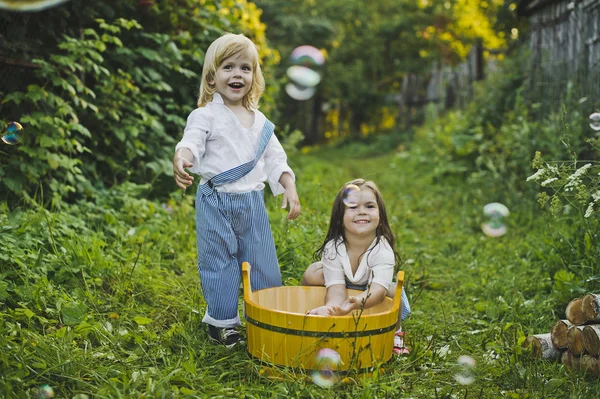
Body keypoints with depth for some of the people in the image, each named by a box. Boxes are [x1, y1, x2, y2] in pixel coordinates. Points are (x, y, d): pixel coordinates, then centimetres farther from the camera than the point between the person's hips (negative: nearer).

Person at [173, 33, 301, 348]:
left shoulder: (259, 121, 12)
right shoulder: (206, 115, -5)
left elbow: (275, 159, 14)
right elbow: (191, 142, -20)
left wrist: (289, 187, 2)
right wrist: (182, 159, -43)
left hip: (253, 202, 5)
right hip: (215, 202, -5)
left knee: (263, 263, 10)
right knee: (219, 263, 3)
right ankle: (222, 321, 20)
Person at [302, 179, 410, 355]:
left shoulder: (383, 250, -30)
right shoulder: (332, 248, -25)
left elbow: (378, 289, -43)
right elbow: (336, 286, -31)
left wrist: (354, 304, -65)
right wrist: (331, 307, -57)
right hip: (346, 291, 1)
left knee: (394, 291, -32)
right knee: (313, 274, -22)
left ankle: (395, 331, -2)